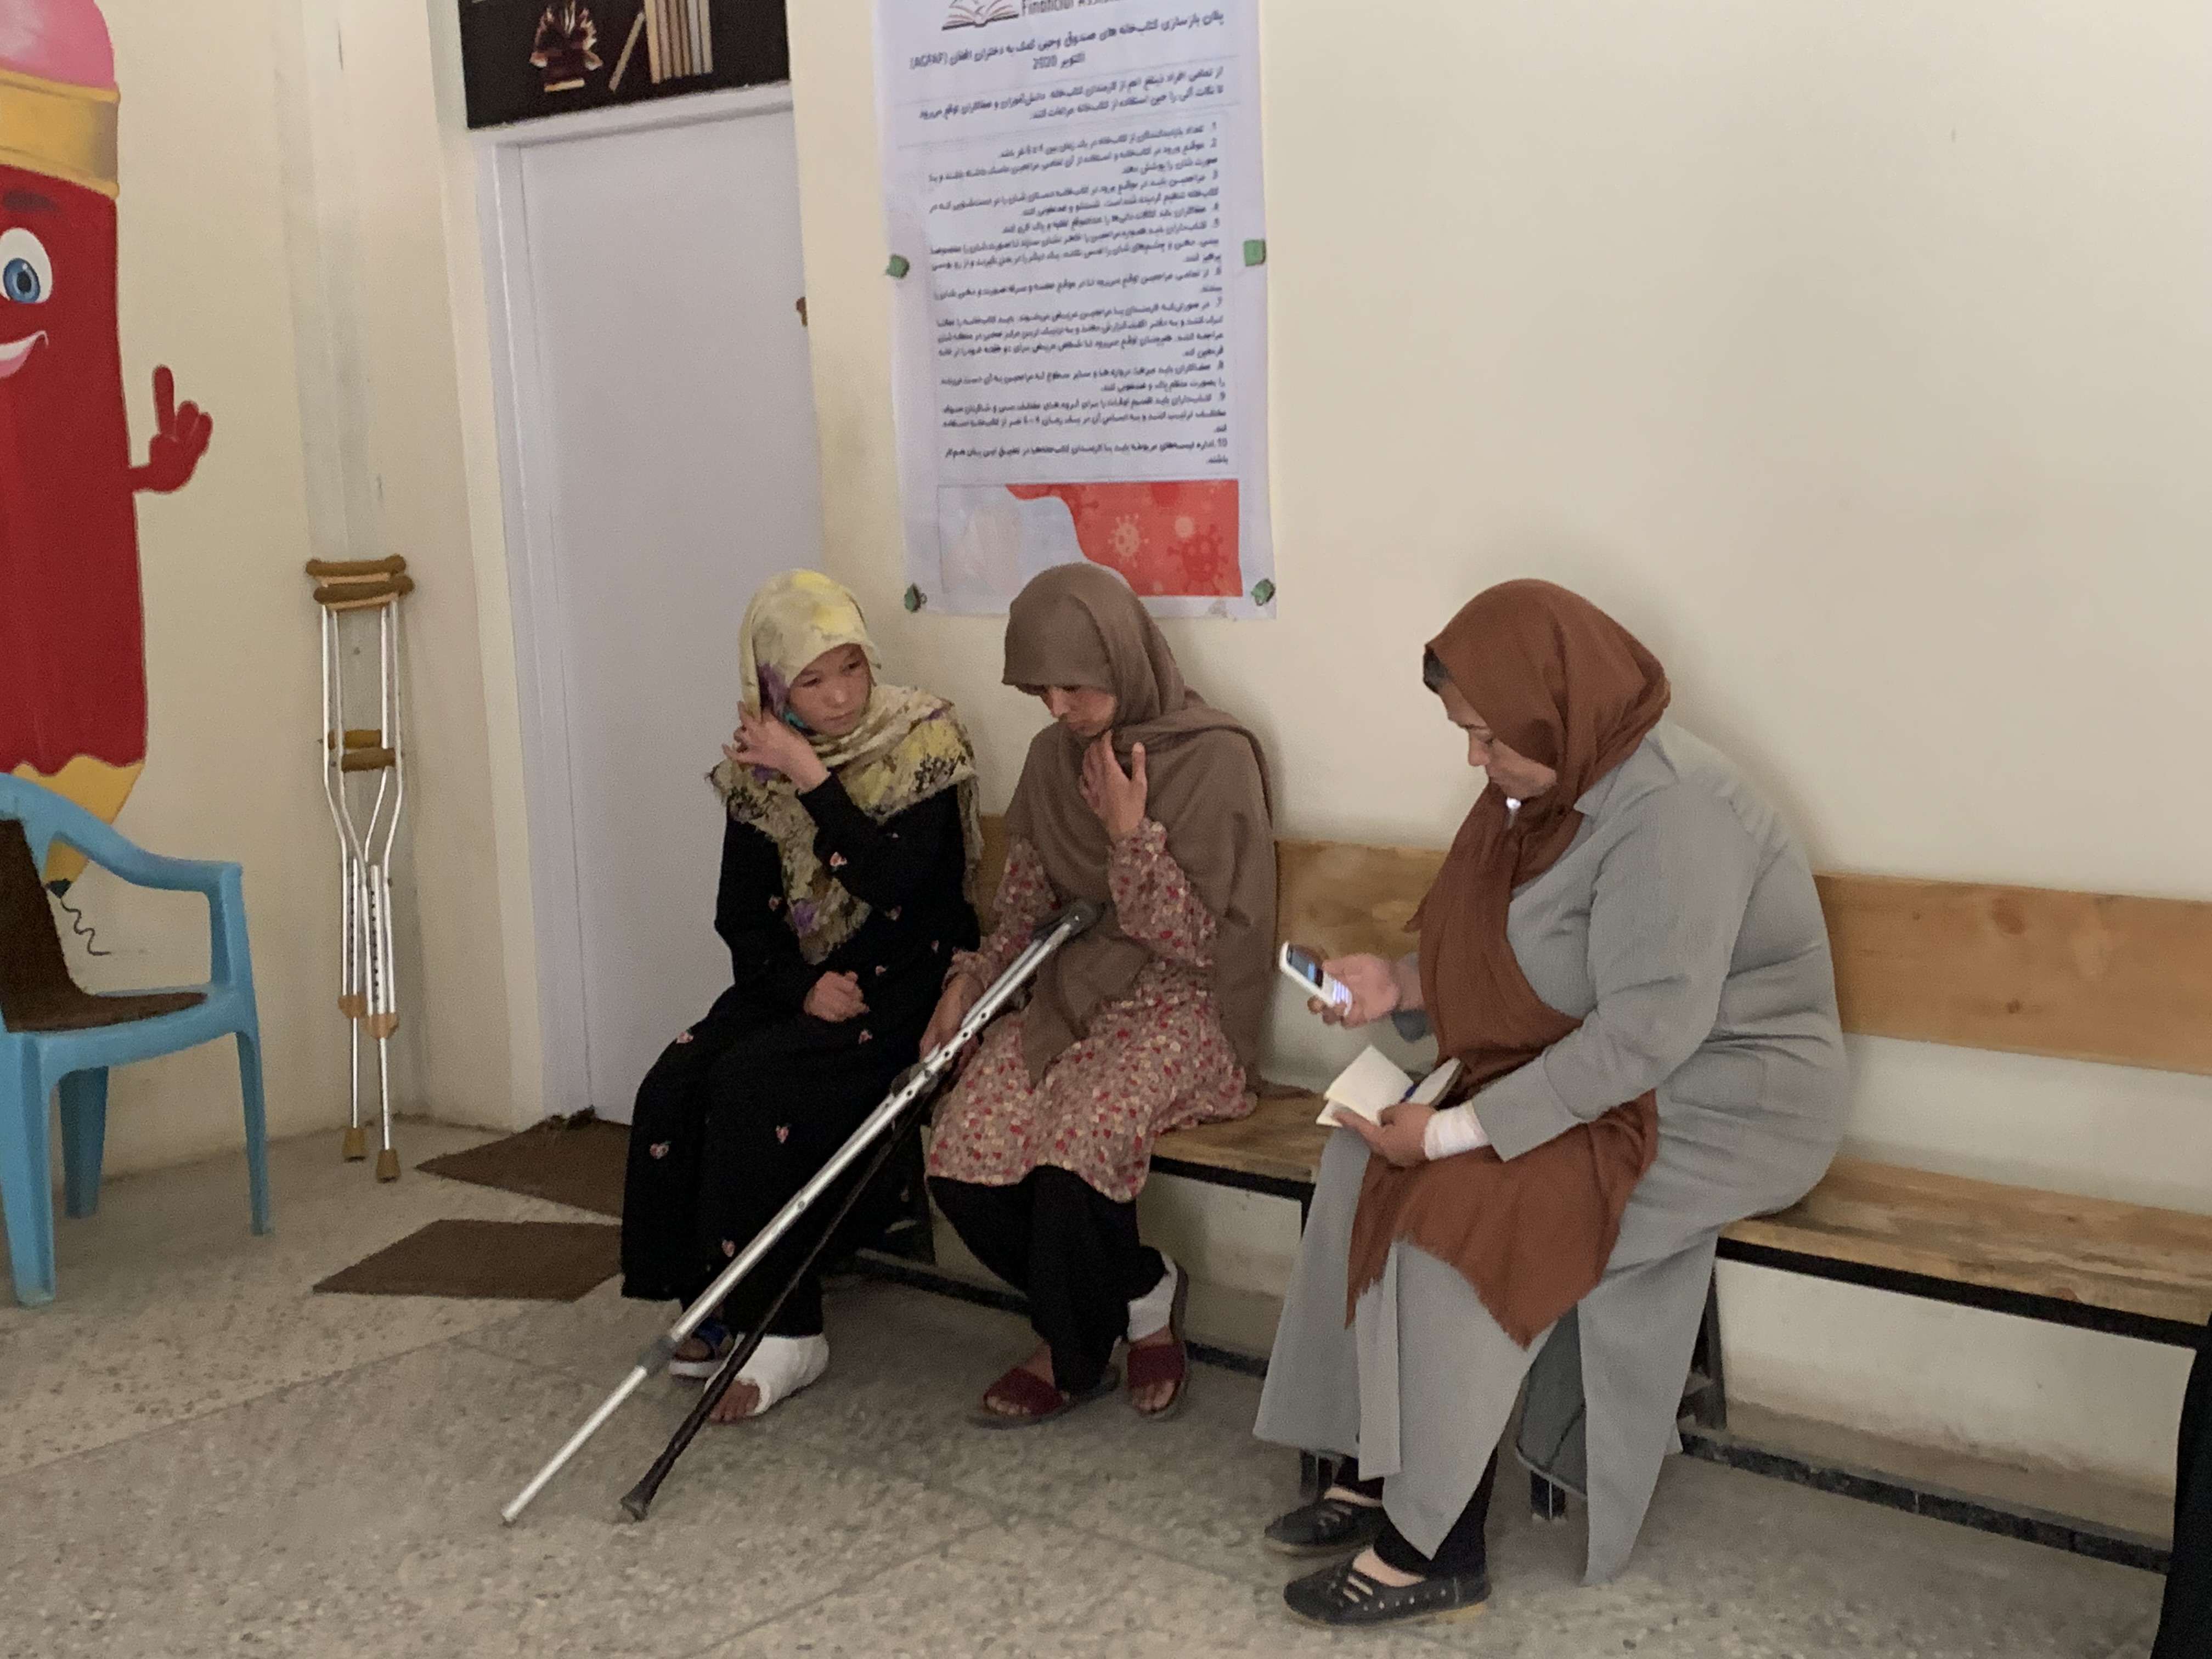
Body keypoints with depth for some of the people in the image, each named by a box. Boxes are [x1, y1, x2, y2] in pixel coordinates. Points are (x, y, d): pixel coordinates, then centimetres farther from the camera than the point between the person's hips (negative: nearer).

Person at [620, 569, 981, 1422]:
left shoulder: (923, 739, -9)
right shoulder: (756, 766, 4)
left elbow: (894, 880, -21)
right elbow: (741, 915, 5)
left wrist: (812, 778, -21)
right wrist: (803, 987, -12)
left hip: (900, 989, -5)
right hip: (795, 983, 5)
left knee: (752, 1086, -26)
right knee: (673, 1085, -19)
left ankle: (785, 1330, -15)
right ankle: (713, 1304, -5)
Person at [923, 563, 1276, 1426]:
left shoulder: (1215, 758, -11)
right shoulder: (1056, 757, 8)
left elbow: (1196, 942, -12)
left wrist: (1129, 830, -17)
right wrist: (970, 983, -2)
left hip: (1177, 1006, -6)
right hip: (1065, 991, 6)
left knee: (1077, 1144, -33)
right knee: (963, 1155, -19)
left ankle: (1073, 1352, -1)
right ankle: (1141, 1298, 3)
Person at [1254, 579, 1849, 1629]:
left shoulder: (1670, 814, -25)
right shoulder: (1557, 781, 4)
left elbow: (1646, 1035, -29)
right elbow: (1517, 957, 16)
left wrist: (1458, 1132, -27)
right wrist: (1403, 984, -1)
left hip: (1725, 1107, -9)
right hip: (1590, 1064, 10)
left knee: (1463, 1207, -25)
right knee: (1368, 1159, -6)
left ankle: (1439, 1549, -10)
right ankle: (1375, 1471, 2)